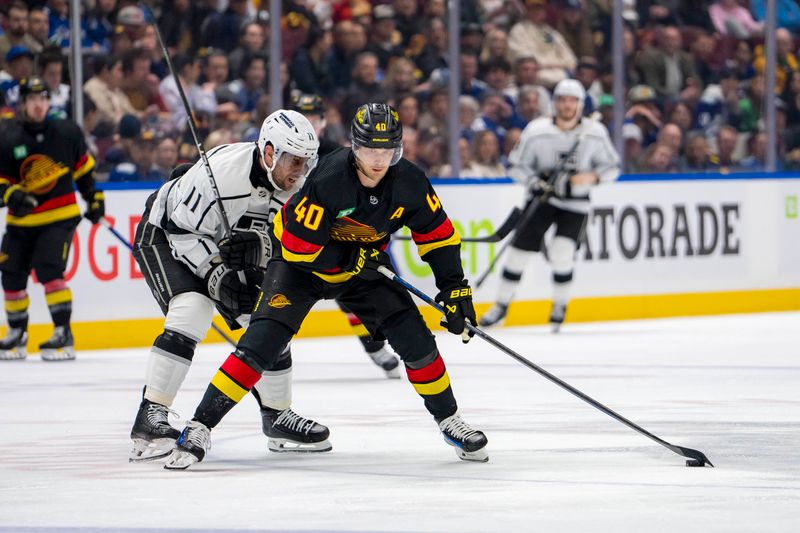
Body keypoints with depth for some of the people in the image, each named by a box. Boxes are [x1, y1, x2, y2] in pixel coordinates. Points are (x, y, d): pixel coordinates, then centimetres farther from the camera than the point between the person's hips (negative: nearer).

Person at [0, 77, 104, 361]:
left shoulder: (67, 132, -5)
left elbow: (82, 165, 12)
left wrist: (94, 197, 15)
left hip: (60, 216, -2)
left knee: (49, 270, -19)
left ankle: (64, 334, -13)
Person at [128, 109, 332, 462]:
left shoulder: (292, 184, -14)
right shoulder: (222, 171, -35)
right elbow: (183, 229, -28)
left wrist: (259, 247, -26)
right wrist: (215, 272, -32)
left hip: (225, 244, 8)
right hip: (165, 234, -7)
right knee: (190, 313, -29)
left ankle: (276, 416, 19)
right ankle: (150, 416, -28)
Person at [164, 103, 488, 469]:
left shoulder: (408, 182, -18)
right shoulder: (328, 181, -33)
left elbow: (438, 234, -3)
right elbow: (299, 247, -28)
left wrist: (455, 288, -6)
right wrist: (354, 257, -24)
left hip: (362, 265, 5)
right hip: (301, 263, -4)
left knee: (415, 338, -6)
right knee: (262, 342, -20)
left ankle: (449, 420, 15)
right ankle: (200, 428, -17)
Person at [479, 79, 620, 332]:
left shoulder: (595, 133, -11)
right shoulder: (537, 131, -14)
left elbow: (612, 166, -1)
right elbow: (516, 165, -4)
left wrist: (593, 176, -21)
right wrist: (533, 181, -22)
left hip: (576, 201, -1)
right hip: (543, 196, 1)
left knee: (562, 251, -18)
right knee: (520, 248, -3)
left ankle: (560, 305, 6)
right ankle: (501, 306, 13)